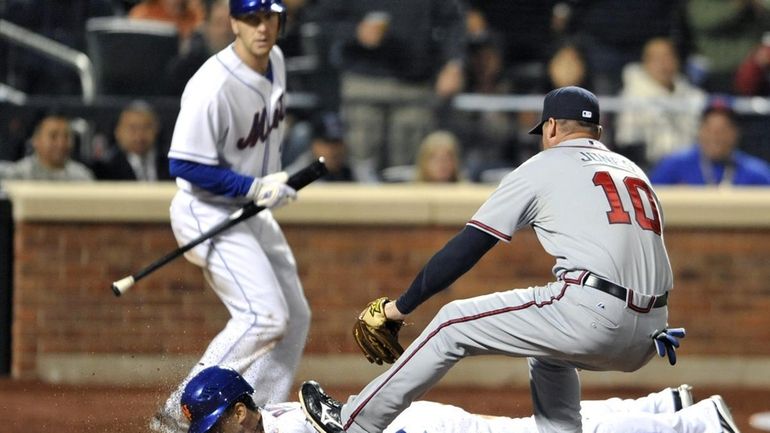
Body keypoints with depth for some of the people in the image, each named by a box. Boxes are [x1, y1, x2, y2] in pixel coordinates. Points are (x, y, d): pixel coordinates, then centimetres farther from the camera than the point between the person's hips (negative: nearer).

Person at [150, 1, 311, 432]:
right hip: (208, 213, -9)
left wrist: (275, 182, 13)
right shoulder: (214, 86, -26)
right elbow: (184, 165, -26)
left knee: (295, 317, 11)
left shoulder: (275, 61, 2)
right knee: (264, 315, -20)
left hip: (253, 213, 9)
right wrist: (255, 188, -25)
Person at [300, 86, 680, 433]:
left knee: (453, 325, 9)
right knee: (548, 355, 36)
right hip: (647, 339, 7)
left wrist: (398, 308, 13)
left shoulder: (543, 166, 10)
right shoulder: (634, 172, 26)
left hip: (591, 314, -6)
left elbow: (466, 248, 8)